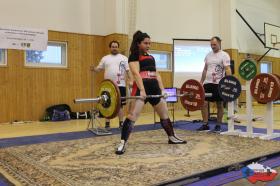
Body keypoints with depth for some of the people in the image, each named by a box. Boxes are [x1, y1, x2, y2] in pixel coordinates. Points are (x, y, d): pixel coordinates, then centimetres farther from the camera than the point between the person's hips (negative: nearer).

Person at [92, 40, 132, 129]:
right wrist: (94, 69, -15)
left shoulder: (124, 58, 8)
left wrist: (130, 80, -9)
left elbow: (128, 70, 3)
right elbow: (99, 69, 8)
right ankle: (107, 124, 12)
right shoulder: (105, 58, 10)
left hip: (120, 85, -1)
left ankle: (121, 123, 15)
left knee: (120, 105, 5)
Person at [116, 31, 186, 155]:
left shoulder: (151, 57, 23)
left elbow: (156, 74, 19)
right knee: (133, 115, -16)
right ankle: (123, 143, -14)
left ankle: (172, 137, 32)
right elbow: (136, 73, -13)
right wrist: (142, 90, -24)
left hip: (155, 88, 8)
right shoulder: (134, 56, 1)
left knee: (165, 114, 16)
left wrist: (162, 89, 8)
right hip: (141, 88, -8)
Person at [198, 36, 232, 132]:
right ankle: (205, 124, 8)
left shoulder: (224, 55, -4)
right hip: (207, 83, 6)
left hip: (218, 84, -5)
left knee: (219, 105, 3)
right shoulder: (208, 55, 14)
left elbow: (228, 69, -13)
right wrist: (201, 82, 14)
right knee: (204, 103, 0)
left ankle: (218, 125, 12)